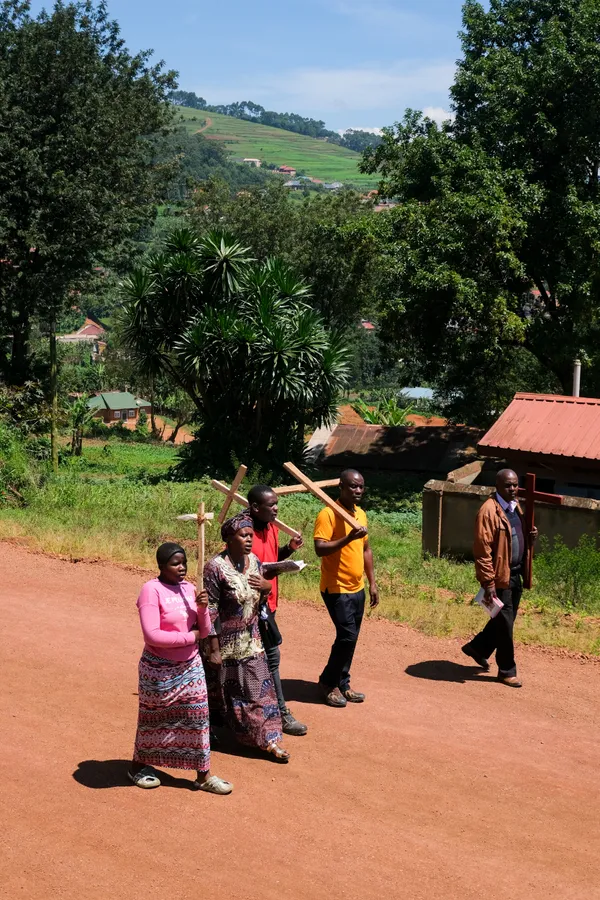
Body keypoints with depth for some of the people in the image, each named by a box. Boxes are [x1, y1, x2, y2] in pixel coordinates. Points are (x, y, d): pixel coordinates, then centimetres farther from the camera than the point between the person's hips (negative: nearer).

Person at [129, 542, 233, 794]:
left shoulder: (189, 588, 1)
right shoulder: (152, 590, -17)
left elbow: (204, 632, 4)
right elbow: (152, 635, -25)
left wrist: (203, 609, -16)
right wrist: (189, 636, -17)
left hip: (190, 666, 5)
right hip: (159, 669, -5)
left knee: (198, 718, 6)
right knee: (153, 719, 12)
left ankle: (203, 775, 15)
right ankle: (138, 766, 34)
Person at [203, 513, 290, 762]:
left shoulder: (254, 562, 1)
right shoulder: (215, 567, -20)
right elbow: (209, 610, -19)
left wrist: (266, 586, -9)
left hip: (251, 642, 6)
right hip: (225, 644, -6)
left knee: (259, 688, 6)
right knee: (220, 692, 11)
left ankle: (269, 739, 11)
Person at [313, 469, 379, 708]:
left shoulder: (361, 514, 10)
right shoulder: (328, 514, -15)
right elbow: (320, 549, -23)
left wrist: (372, 582, 16)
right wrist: (349, 537, -32)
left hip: (357, 588, 8)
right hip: (337, 588, -8)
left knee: (350, 638, 11)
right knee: (347, 636, -9)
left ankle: (342, 683, 23)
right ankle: (328, 682, 8)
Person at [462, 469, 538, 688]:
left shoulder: (516, 507, 10)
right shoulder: (489, 511, -18)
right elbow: (482, 549, -20)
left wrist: (530, 537, 0)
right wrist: (488, 582, -23)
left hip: (515, 574, 9)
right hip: (500, 576, -9)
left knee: (506, 619, 19)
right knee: (505, 623, 2)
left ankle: (478, 647, 39)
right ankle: (507, 671, 15)